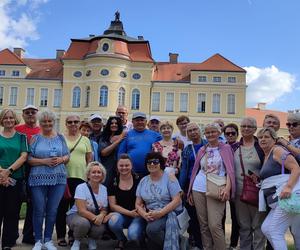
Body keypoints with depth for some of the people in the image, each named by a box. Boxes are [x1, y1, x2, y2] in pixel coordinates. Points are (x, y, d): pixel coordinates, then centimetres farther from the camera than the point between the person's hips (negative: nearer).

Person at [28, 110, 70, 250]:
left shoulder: (60, 137, 9)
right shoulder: (35, 138, 1)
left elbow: (67, 156, 10)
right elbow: (28, 159, -4)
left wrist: (61, 159, -11)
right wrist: (44, 161, -16)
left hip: (58, 179, 2)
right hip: (39, 179, -2)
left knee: (52, 211, 7)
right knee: (39, 210, 4)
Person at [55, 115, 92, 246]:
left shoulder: (85, 140, 12)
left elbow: (89, 159, 11)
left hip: (80, 177, 2)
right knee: (62, 206, 3)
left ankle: (73, 235, 20)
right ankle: (60, 236, 15)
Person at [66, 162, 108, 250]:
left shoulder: (104, 189, -1)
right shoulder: (81, 187, -15)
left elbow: (104, 209, 1)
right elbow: (82, 211, -22)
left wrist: (101, 216, -22)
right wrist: (95, 218, -32)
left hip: (96, 218, 3)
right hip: (75, 215, -3)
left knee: (100, 228, -30)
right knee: (83, 223, -37)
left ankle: (91, 238, 8)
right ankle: (77, 241, -3)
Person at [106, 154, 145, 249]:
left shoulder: (138, 180, -4)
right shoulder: (113, 182, 1)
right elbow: (113, 205, -2)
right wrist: (129, 213, -14)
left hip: (137, 215, -2)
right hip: (121, 215, 2)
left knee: (133, 234, -31)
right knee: (113, 221, -32)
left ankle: (140, 238, 11)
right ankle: (121, 240, 4)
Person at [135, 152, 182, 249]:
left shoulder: (169, 177, -4)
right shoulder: (143, 181, 8)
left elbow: (177, 200, -12)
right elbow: (138, 204, 8)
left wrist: (160, 213, -23)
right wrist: (145, 215, -14)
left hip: (170, 213, -4)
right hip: (152, 216, 4)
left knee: (152, 228, -30)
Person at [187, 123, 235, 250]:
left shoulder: (226, 148, 2)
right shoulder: (201, 150, 13)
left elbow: (230, 170, -6)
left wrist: (227, 187, -21)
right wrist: (190, 191, 15)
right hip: (198, 189, 4)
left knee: (214, 225, -13)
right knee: (203, 224, 8)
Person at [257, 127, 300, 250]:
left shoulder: (277, 150, -6)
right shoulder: (266, 156, 21)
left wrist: (288, 186, -31)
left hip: (286, 196, -10)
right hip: (276, 200, 10)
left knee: (275, 232, -8)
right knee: (266, 228, 10)